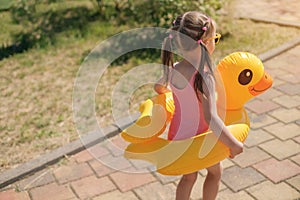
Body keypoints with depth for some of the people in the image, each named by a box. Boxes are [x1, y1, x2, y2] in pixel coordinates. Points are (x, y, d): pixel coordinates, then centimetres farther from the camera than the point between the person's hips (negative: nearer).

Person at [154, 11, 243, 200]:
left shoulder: (173, 69, -11)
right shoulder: (204, 76, -32)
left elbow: (158, 87, 10)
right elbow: (210, 117, -40)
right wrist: (233, 144, -31)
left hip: (177, 136, 5)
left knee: (189, 176, 29)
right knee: (216, 171, 27)